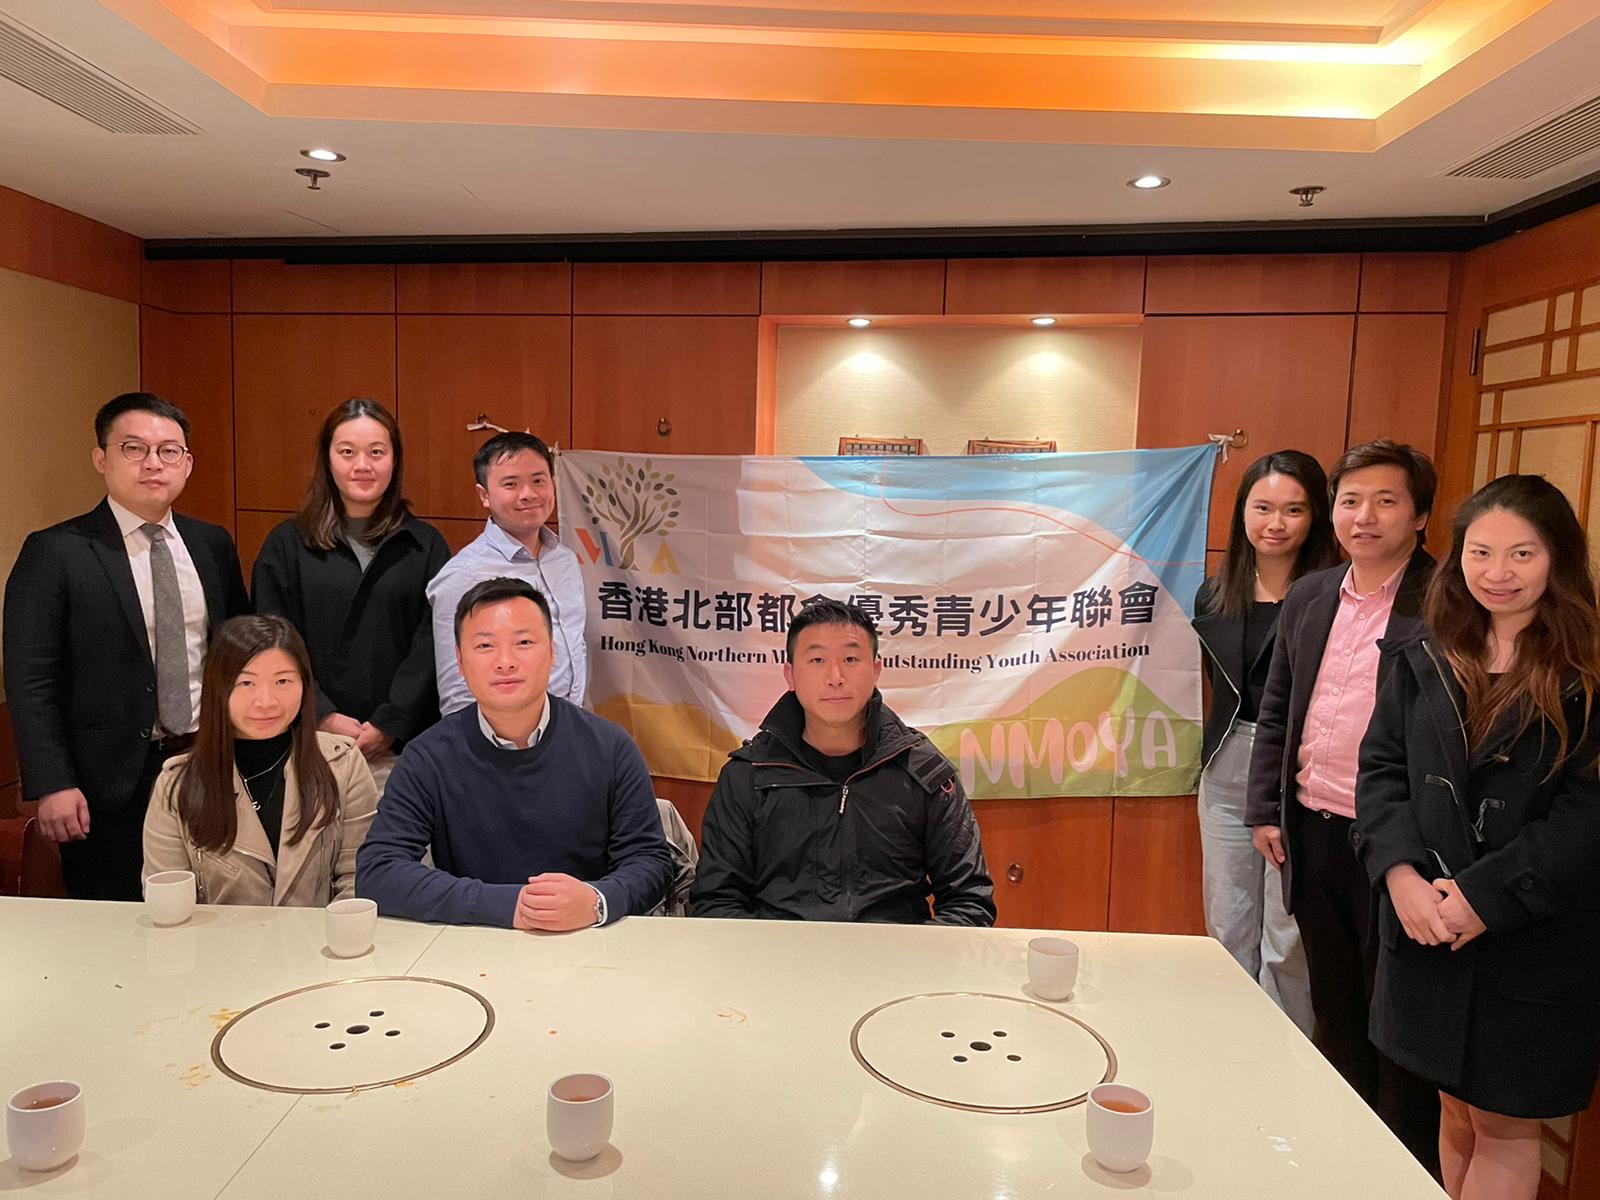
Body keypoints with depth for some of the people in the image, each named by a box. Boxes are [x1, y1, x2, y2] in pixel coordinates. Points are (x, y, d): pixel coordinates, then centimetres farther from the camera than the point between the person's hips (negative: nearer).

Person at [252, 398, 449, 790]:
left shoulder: (426, 546, 5)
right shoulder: (287, 544, 7)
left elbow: (431, 645, -1)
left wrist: (389, 725, -9)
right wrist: (322, 717, -9)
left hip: (402, 746, 0)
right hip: (312, 742, 0)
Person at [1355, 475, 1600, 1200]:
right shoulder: (1420, 660, 5)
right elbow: (1381, 770, 2)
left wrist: (1486, 895, -18)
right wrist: (1401, 872, -13)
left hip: (1534, 944, -3)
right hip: (1427, 936, 3)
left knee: (1505, 1128, 10)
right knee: (1457, 1114, 18)